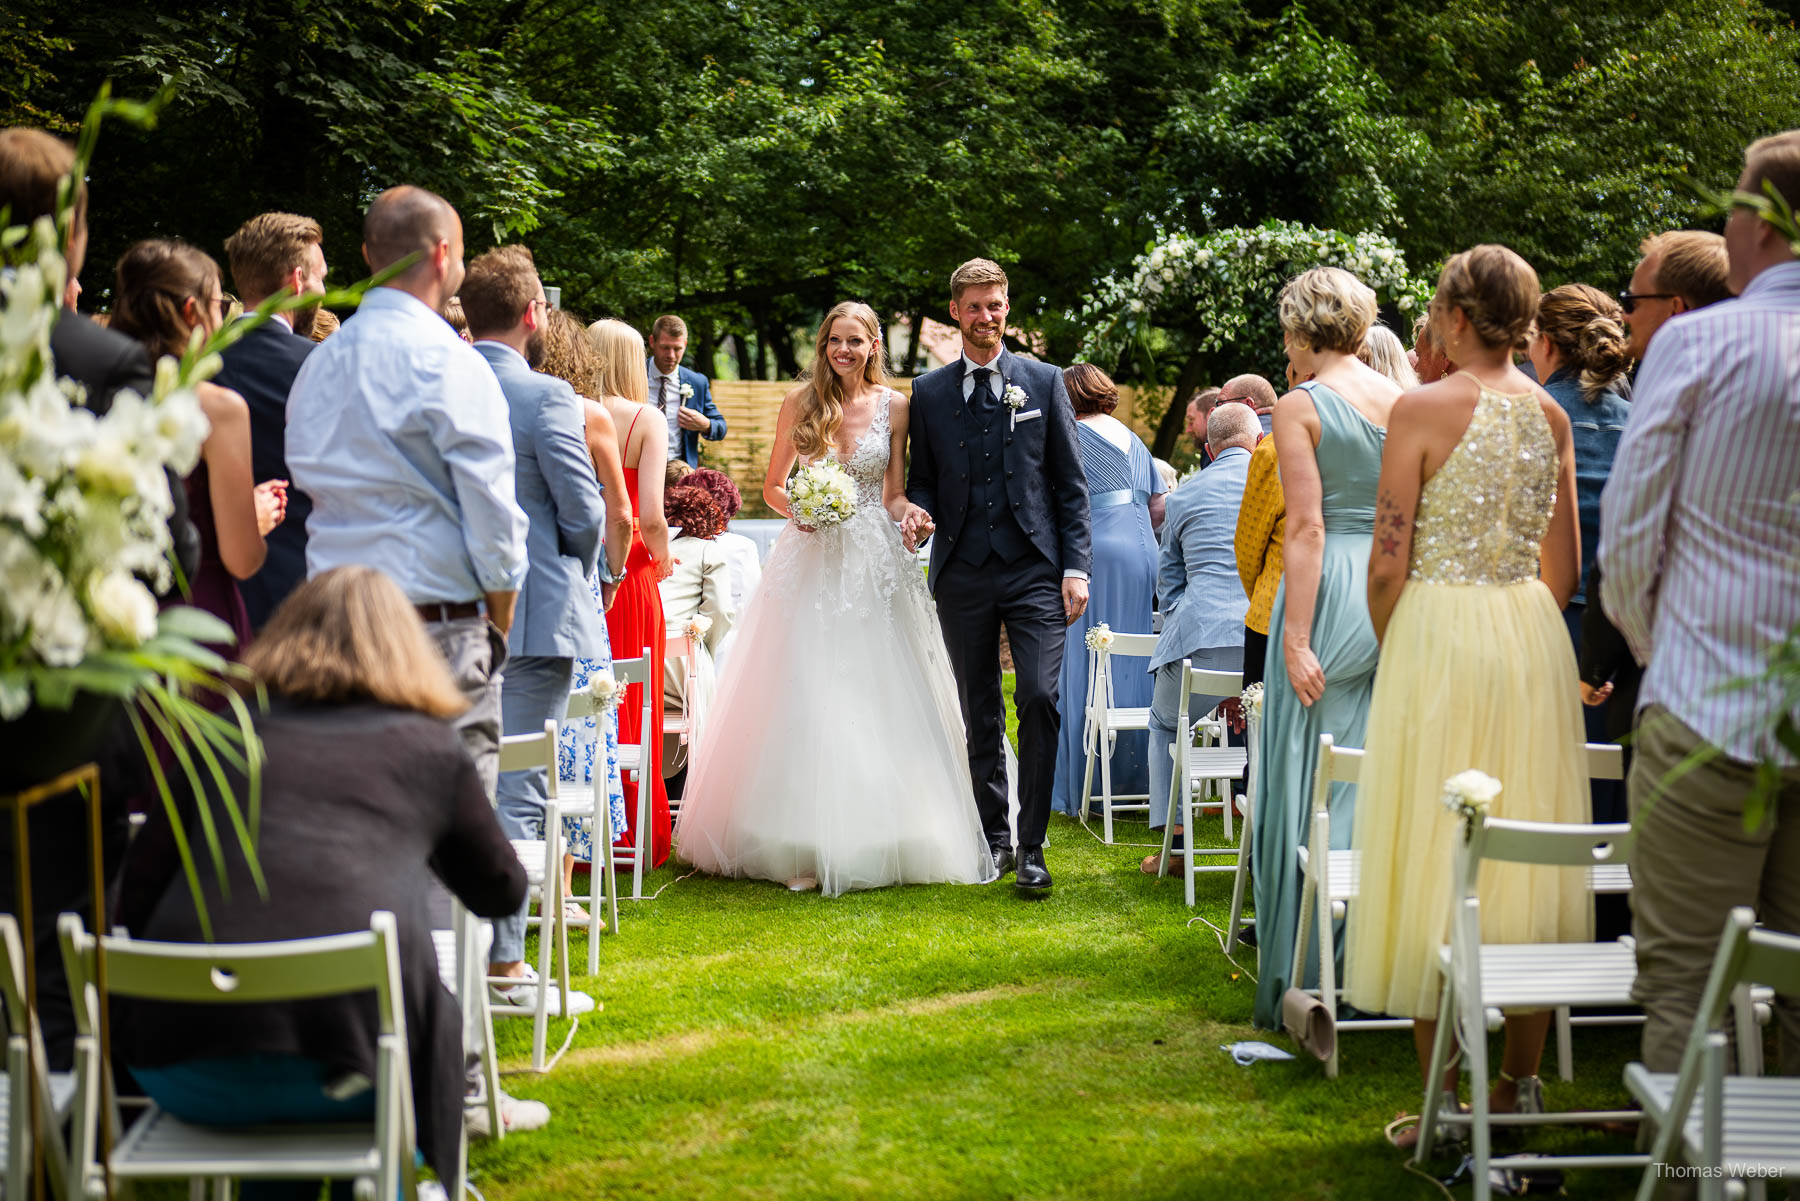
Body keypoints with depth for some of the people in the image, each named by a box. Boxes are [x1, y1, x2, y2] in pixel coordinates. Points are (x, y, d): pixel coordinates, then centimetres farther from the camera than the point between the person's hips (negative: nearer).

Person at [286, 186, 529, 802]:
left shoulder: (317, 364, 13)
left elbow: (308, 481, 16)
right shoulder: (449, 361, -10)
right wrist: (499, 623, 3)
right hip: (437, 626, -7)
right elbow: (492, 512, -11)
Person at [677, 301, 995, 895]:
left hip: (875, 565, 0)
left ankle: (873, 843, 7)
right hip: (812, 563, 0)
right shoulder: (801, 403, 4)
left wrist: (910, 513, -13)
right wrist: (796, 507, -11)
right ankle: (805, 848, -2)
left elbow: (894, 495, 8)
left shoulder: (894, 406, 5)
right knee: (805, 705, -5)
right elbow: (772, 486, 9)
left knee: (875, 701, -1)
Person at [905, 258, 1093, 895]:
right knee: (979, 712, 8)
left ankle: (1032, 848, -7)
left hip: (1034, 568, -2)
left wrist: (1076, 566, -2)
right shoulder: (928, 391, 9)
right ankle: (994, 835, 21)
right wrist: (918, 508, -9)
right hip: (963, 573, 2)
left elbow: (1071, 482, 5)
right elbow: (921, 477, 15)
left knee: (1039, 698, -13)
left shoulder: (1044, 382, 6)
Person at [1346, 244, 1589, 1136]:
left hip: (1437, 630, -5)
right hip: (1534, 638, 5)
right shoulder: (1552, 415, 7)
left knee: (1432, 859, 1)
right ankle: (1520, 1085, 16)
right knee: (1528, 854, 11)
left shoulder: (1424, 410, -9)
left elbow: (1388, 566, -9)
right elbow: (1566, 570, 11)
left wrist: (1393, 650, 7)